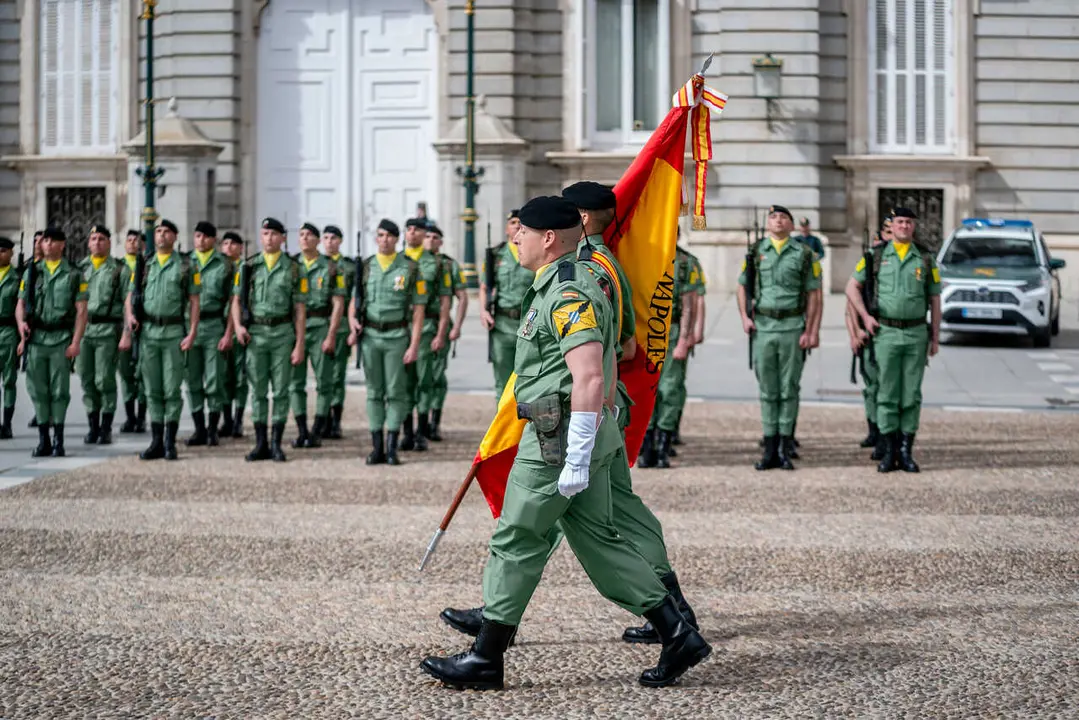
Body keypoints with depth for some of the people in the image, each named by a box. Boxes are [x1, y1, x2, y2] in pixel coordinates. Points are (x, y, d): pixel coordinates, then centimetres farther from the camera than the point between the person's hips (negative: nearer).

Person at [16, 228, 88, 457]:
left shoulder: (74, 275, 4)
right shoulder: (31, 273, 12)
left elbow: (81, 311, 0)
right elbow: (20, 304, 11)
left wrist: (76, 342, -9)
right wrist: (21, 322, -10)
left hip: (61, 339, -2)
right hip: (35, 338, 2)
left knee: (59, 391, -2)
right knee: (38, 390, 3)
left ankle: (58, 441, 5)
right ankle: (43, 440, 10)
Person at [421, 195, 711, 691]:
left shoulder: (568, 296, -18)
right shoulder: (562, 287, 17)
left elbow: (590, 379, -26)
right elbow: (602, 373, 25)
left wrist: (576, 461, -26)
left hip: (559, 440, -10)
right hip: (586, 435, 10)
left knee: (517, 543, -1)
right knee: (598, 542, 12)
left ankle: (485, 659, 9)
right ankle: (678, 636, 12)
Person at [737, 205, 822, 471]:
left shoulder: (804, 254, 2)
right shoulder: (755, 252, 8)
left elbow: (813, 295, 2)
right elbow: (742, 286, 14)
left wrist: (809, 330, -5)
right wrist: (744, 317, 1)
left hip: (792, 327, -2)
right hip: (763, 327, 2)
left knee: (789, 389, 1)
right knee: (767, 390, 5)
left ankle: (785, 449, 5)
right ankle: (770, 449, 9)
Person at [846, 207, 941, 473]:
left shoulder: (926, 259, 6)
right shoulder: (877, 256, 4)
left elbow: (935, 299, 9)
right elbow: (852, 286, 7)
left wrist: (935, 336, 5)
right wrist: (865, 316, -5)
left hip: (916, 334, 1)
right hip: (886, 334, -1)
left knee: (911, 395, 3)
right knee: (887, 394, 1)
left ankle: (906, 451, 8)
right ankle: (889, 452, 6)